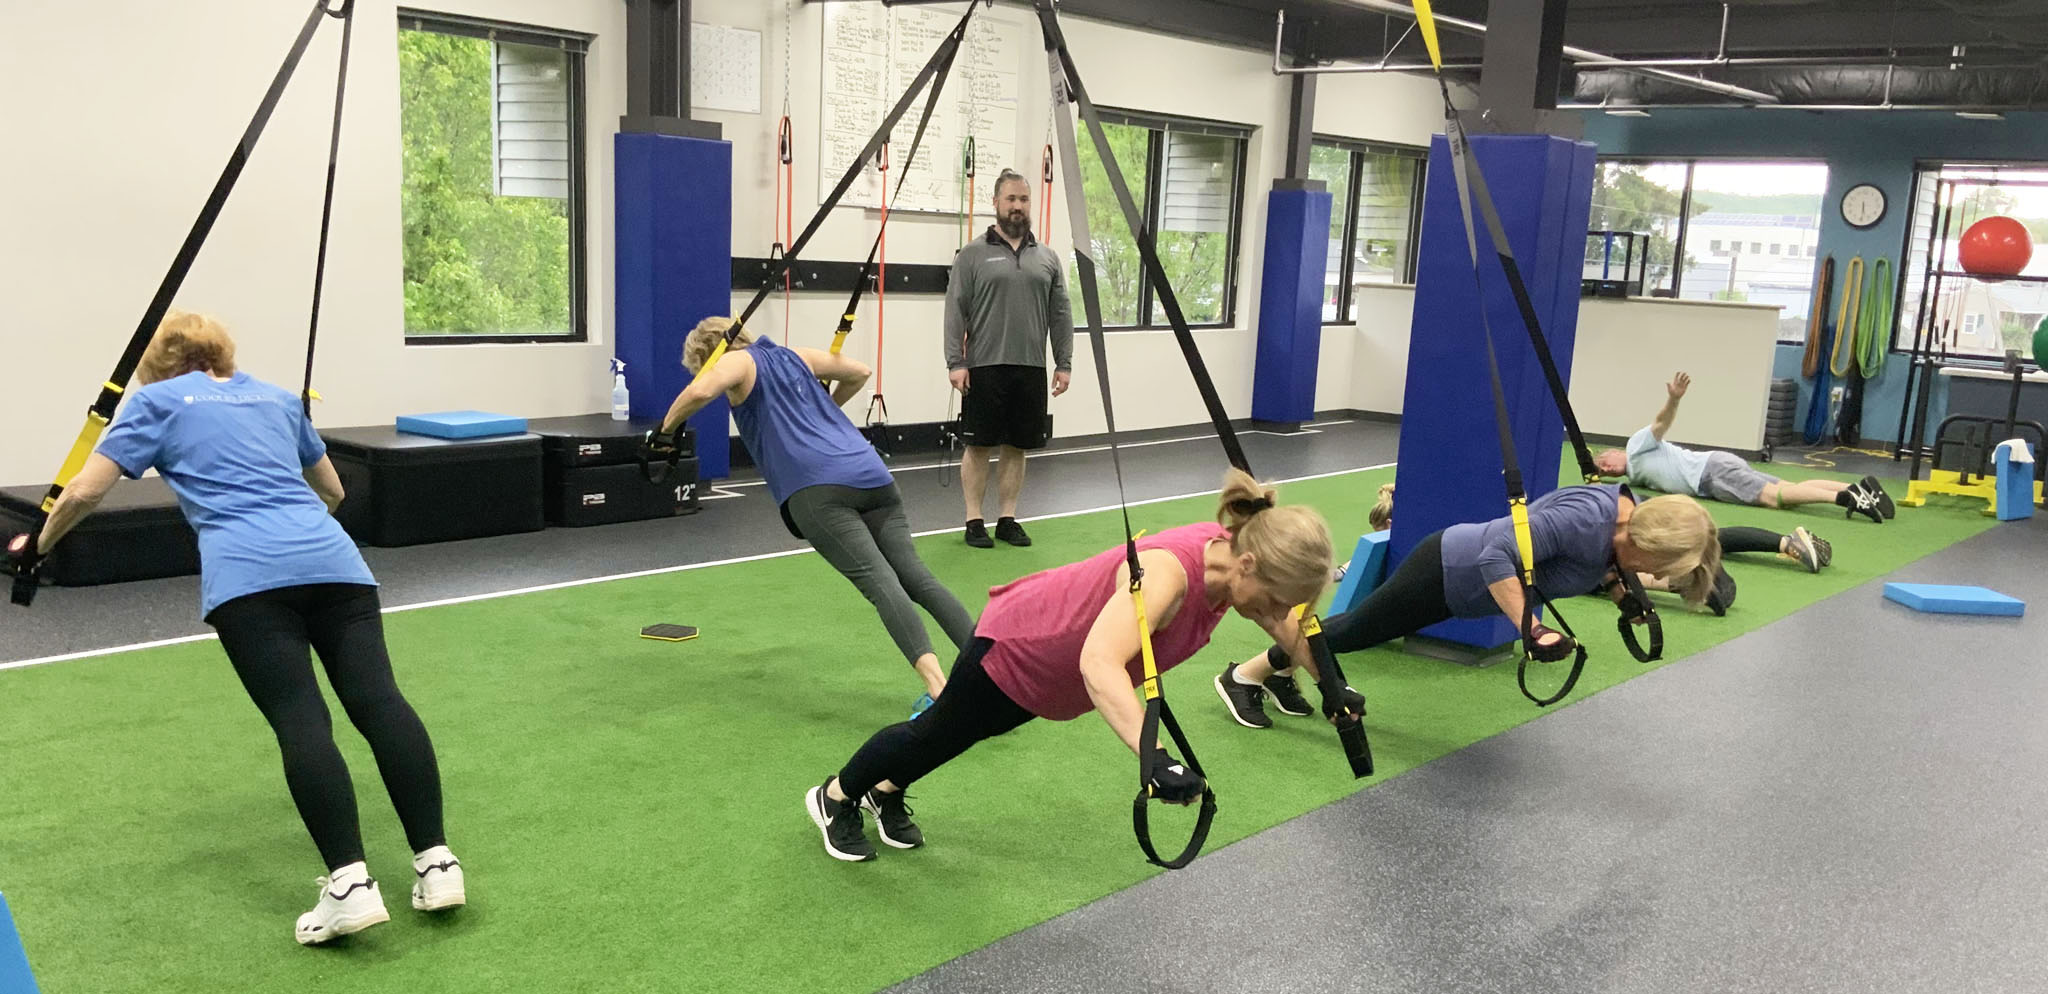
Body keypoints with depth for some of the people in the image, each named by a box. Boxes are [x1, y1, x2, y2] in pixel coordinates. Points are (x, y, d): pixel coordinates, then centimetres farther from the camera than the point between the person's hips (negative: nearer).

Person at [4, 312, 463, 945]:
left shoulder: (158, 399, 19)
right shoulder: (277, 397, 31)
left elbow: (85, 492, 13)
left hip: (249, 572, -4)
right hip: (332, 558, 4)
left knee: (300, 721, -13)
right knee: (378, 699, -8)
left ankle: (351, 883, -24)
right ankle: (436, 862, -17)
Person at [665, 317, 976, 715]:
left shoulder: (738, 362, 13)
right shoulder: (797, 356, 30)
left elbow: (701, 390, -8)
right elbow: (860, 372, 38)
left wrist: (666, 428, 7)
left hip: (818, 490, -6)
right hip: (872, 474, 6)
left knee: (879, 582, -17)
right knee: (915, 574, 4)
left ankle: (937, 685, -31)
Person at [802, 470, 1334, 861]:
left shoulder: (1239, 552, -21)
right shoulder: (1169, 573, -44)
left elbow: (1296, 633, -2)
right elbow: (1098, 663, -57)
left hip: (1053, 654, 7)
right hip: (1015, 646, -7)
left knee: (954, 737, 31)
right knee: (937, 736, 20)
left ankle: (885, 794, 59)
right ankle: (833, 798, 48)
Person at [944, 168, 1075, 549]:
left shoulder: (1048, 258, 11)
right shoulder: (973, 255, 0)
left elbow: (1060, 316, 11)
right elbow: (955, 313, -4)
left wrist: (1064, 363, 5)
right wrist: (955, 363, -11)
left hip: (1030, 369, 3)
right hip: (984, 368, -3)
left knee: (1016, 446, 8)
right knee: (979, 445, 2)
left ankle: (1008, 519, 17)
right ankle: (974, 521, 10)